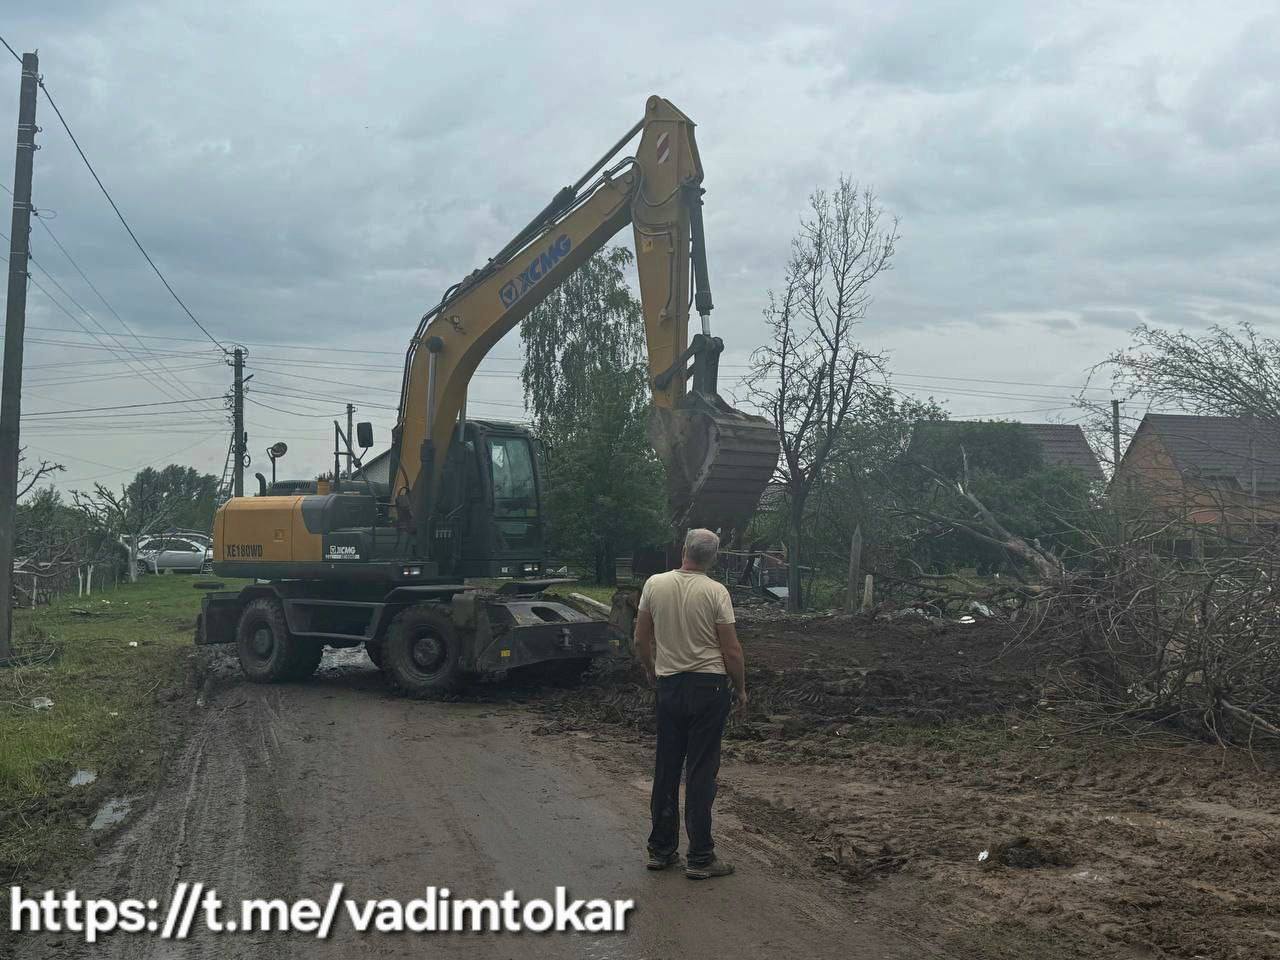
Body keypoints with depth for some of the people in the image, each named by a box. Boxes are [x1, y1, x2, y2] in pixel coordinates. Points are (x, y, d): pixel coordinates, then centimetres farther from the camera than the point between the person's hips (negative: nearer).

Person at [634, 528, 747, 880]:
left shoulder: (654, 585, -2)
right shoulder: (715, 592, -12)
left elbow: (641, 641, 4)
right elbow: (731, 650, -10)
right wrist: (741, 689, 4)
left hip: (669, 686, 4)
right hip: (709, 687, -4)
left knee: (666, 768, 13)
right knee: (701, 772, 0)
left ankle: (661, 850, 19)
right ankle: (700, 857, 3)